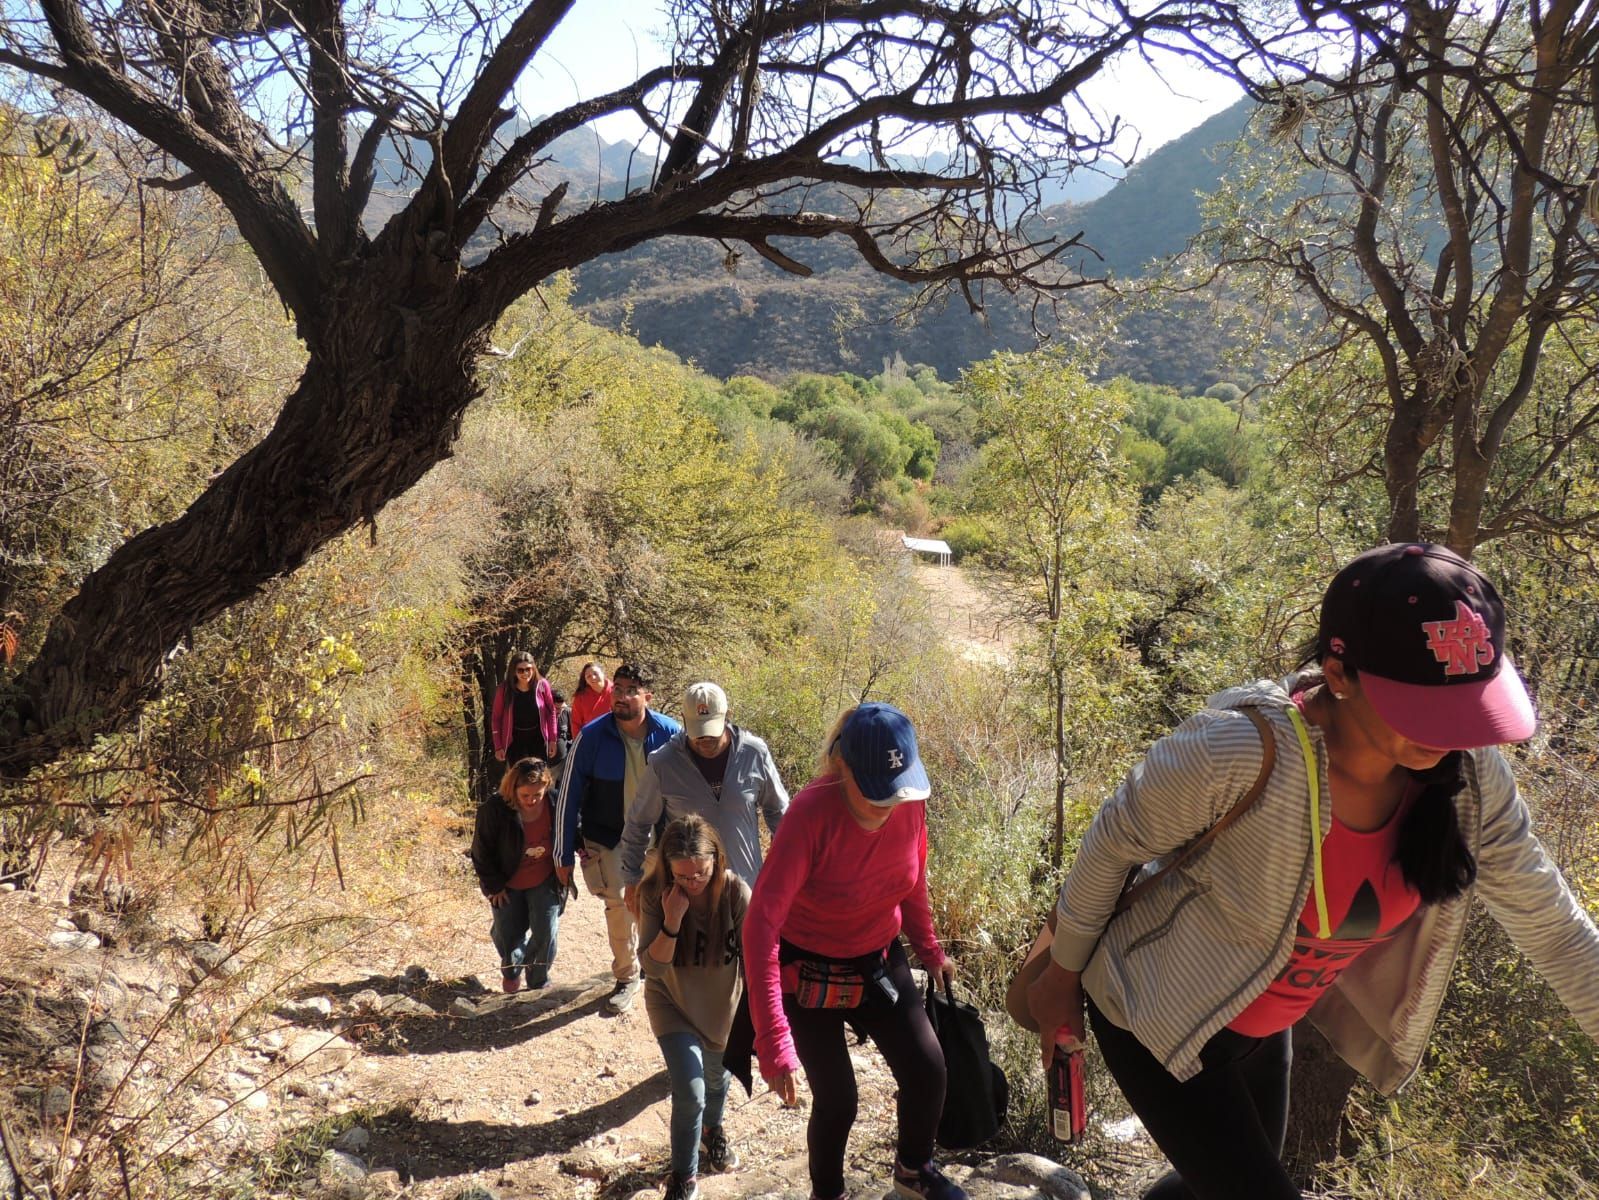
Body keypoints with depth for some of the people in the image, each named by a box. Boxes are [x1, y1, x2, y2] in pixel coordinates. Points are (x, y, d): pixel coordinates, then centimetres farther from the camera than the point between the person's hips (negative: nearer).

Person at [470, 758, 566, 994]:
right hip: (507, 885, 0)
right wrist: (494, 886, -7)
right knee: (507, 936, 10)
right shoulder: (494, 810, -26)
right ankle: (511, 968, 45)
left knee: (546, 934, -4)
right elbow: (481, 852, -14)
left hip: (545, 883, 0)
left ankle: (539, 980, 23)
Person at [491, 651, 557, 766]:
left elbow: (551, 711, 1)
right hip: (515, 741, -1)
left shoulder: (542, 685, -9)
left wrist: (552, 739, -1)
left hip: (538, 739, 1)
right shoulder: (504, 689, -11)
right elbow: (496, 718, -3)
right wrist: (498, 747, -4)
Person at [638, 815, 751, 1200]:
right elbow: (652, 968, -24)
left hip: (722, 1002, 2)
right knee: (690, 1093, -13)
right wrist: (672, 920, -38)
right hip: (673, 1004, -2)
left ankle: (713, 1131, 58)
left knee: (717, 1078, 24)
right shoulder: (654, 894, -25)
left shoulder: (736, 892, -26)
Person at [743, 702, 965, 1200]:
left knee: (927, 1070, 2)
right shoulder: (812, 812, -33)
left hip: (880, 962, 5)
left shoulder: (910, 803, -17)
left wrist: (929, 949, 13)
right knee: (837, 1099, -3)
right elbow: (761, 924, -37)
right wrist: (774, 1040, -41)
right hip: (810, 972, -4)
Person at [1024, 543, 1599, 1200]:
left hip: (1263, 1025, 7)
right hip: (1160, 1018, -6)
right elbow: (1112, 844, -19)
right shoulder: (1242, 752, -36)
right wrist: (1063, 975, -6)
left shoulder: (1468, 777, -18)